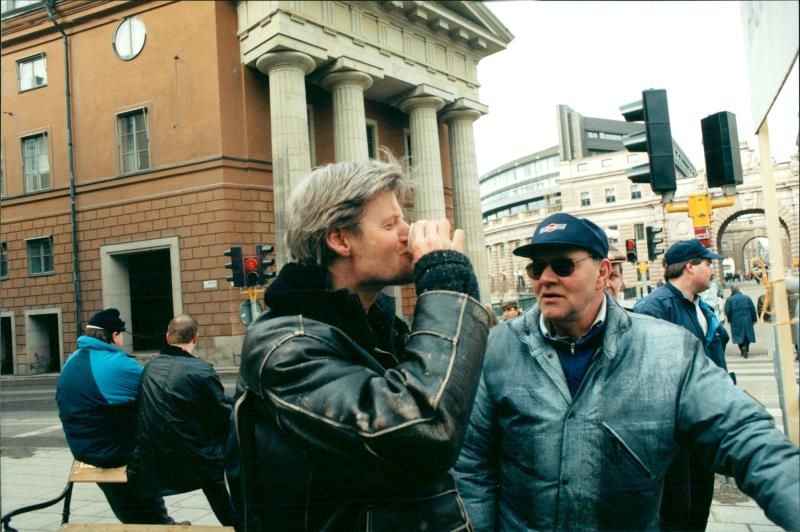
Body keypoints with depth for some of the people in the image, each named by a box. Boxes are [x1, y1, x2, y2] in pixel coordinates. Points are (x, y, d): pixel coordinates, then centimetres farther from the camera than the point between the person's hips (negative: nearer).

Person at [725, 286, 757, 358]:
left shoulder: (729, 300, -4)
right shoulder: (747, 298, 3)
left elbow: (727, 312, -7)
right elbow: (753, 310, 3)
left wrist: (730, 320, 9)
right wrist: (754, 319, 12)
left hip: (736, 322, -1)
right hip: (747, 321, 1)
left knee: (739, 336, 10)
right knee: (747, 335, 9)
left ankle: (742, 350, 6)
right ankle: (746, 348, -10)